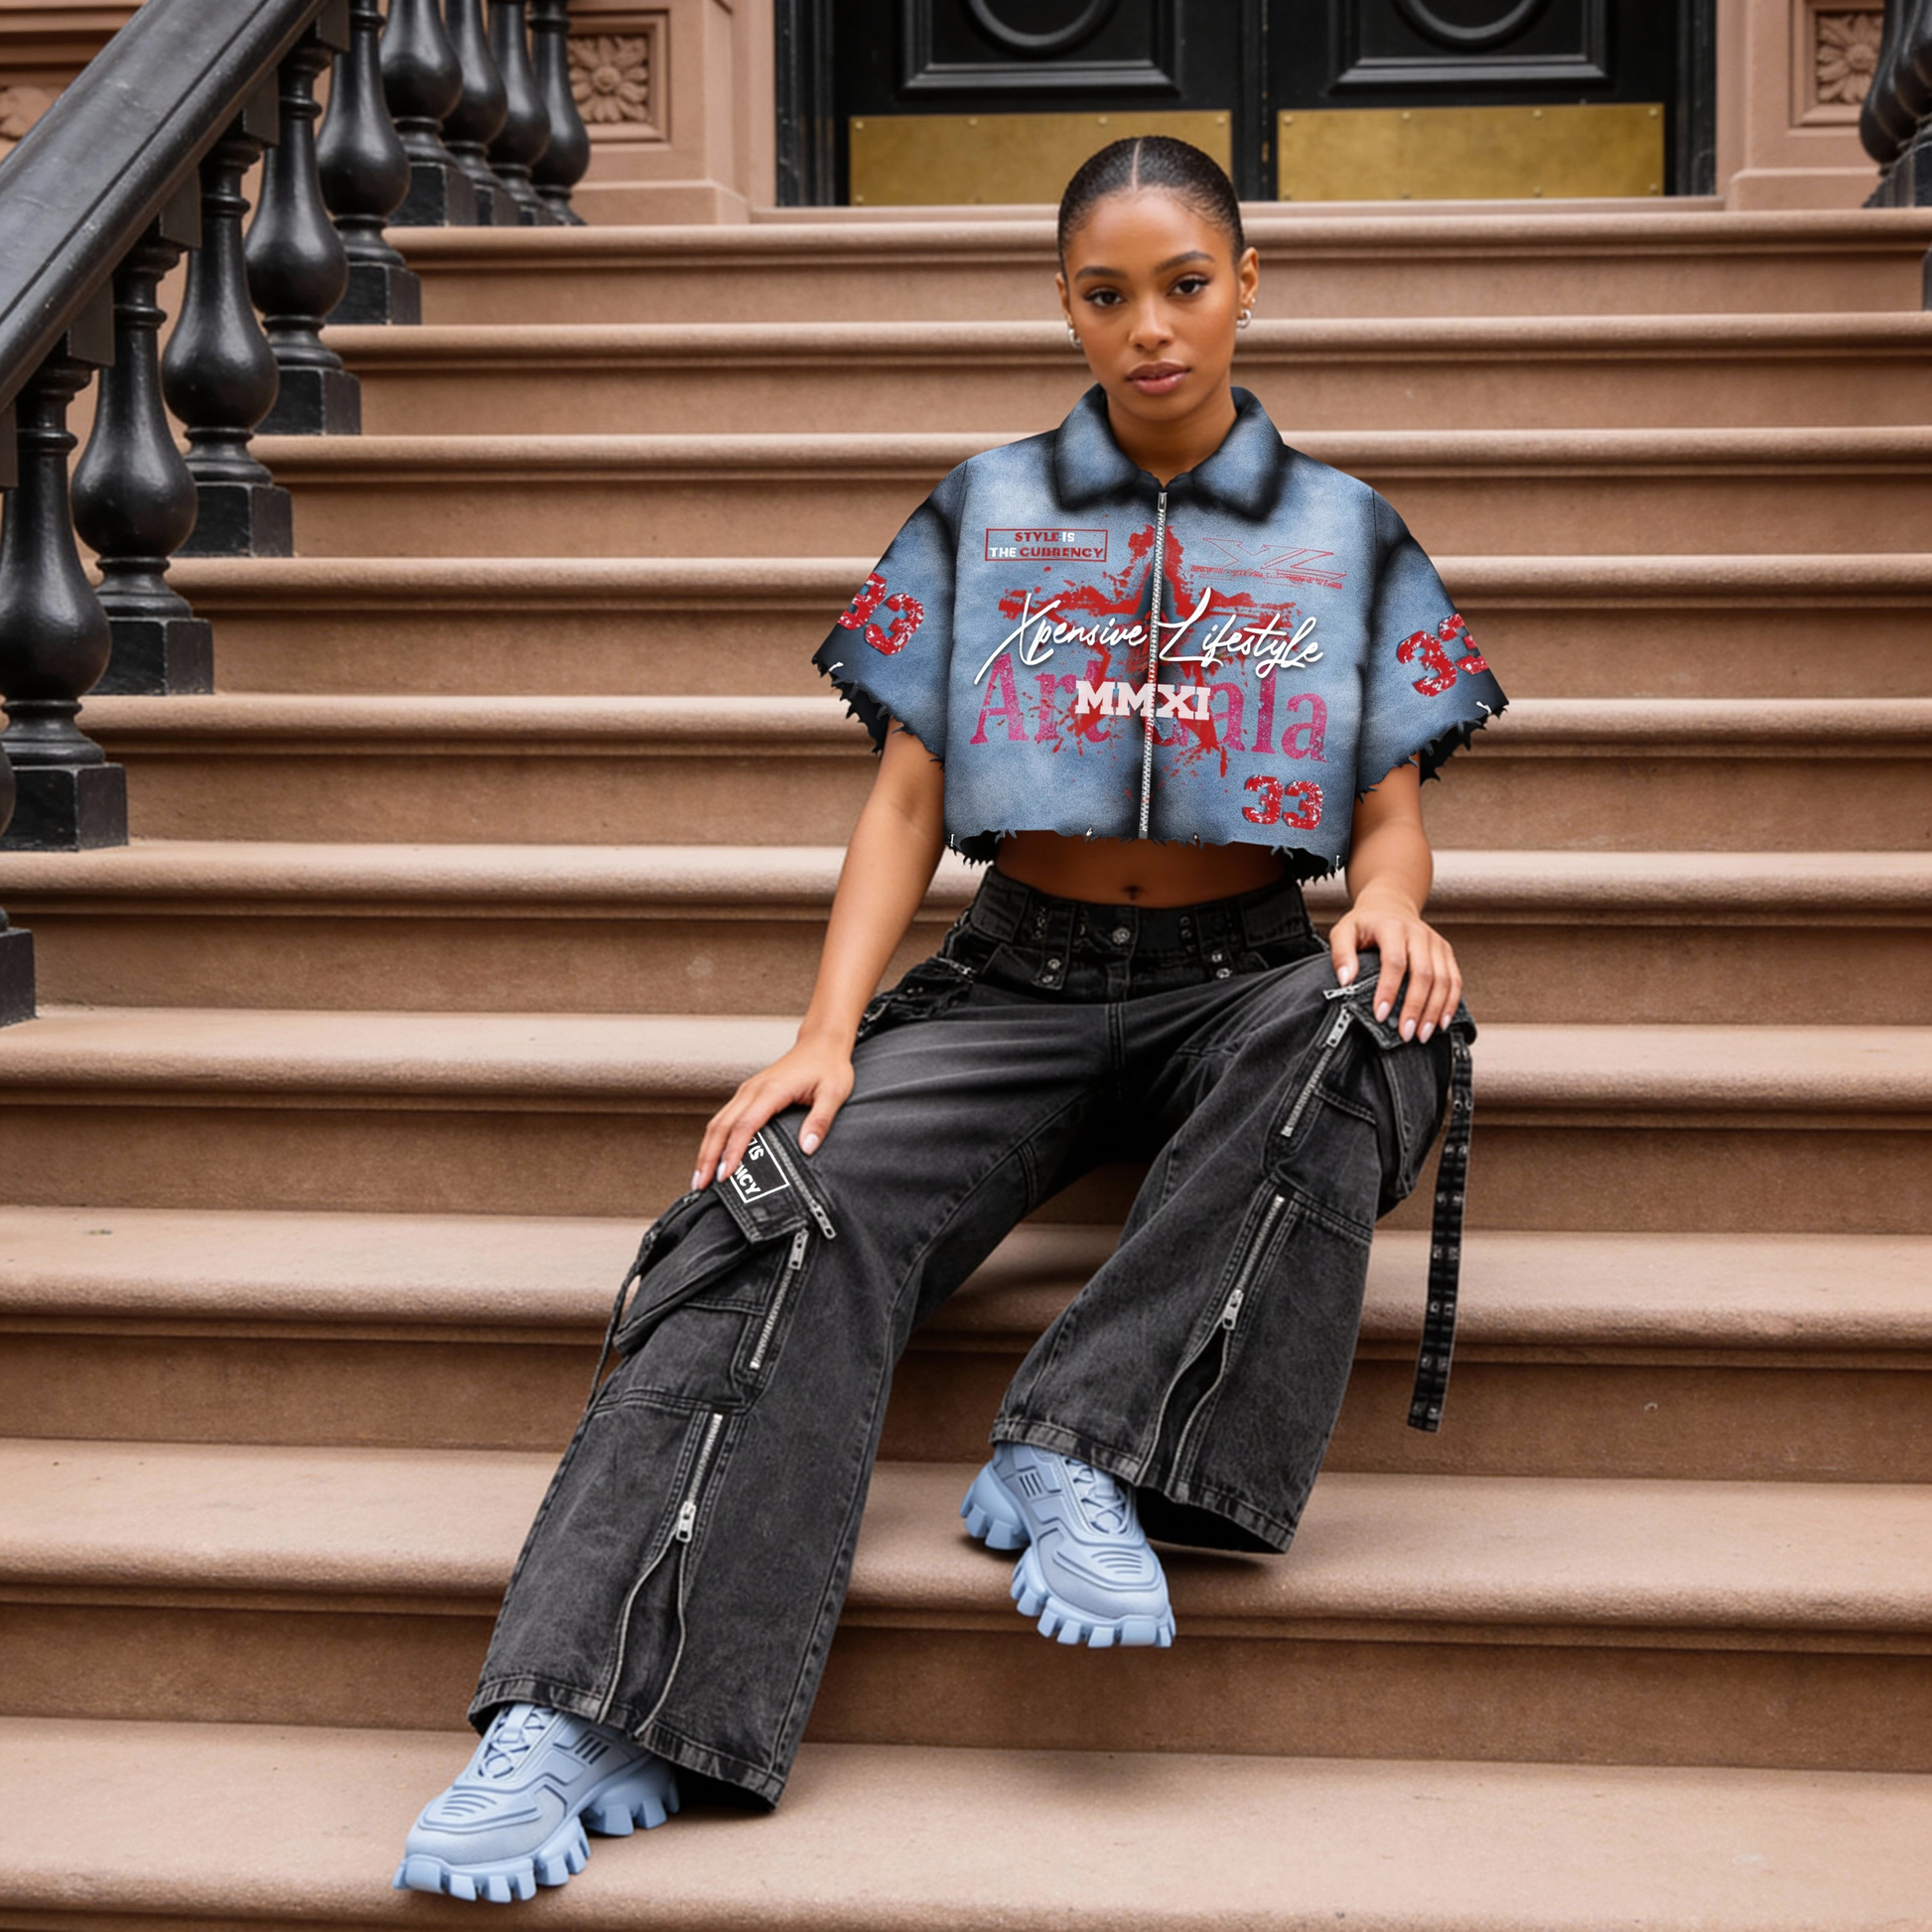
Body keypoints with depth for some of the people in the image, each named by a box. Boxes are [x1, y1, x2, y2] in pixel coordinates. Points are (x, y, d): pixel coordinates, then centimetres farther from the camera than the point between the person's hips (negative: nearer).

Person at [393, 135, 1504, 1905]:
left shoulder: (1347, 534, 11)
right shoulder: (987, 512, 11)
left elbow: (1390, 808, 8)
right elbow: (908, 801, 6)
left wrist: (1392, 900, -17)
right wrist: (828, 1032, -9)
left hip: (1236, 979, 0)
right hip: (1017, 979, 0)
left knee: (1367, 1028, -36)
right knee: (798, 1208, -29)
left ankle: (1080, 1453, -32)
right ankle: (584, 1721, -39)